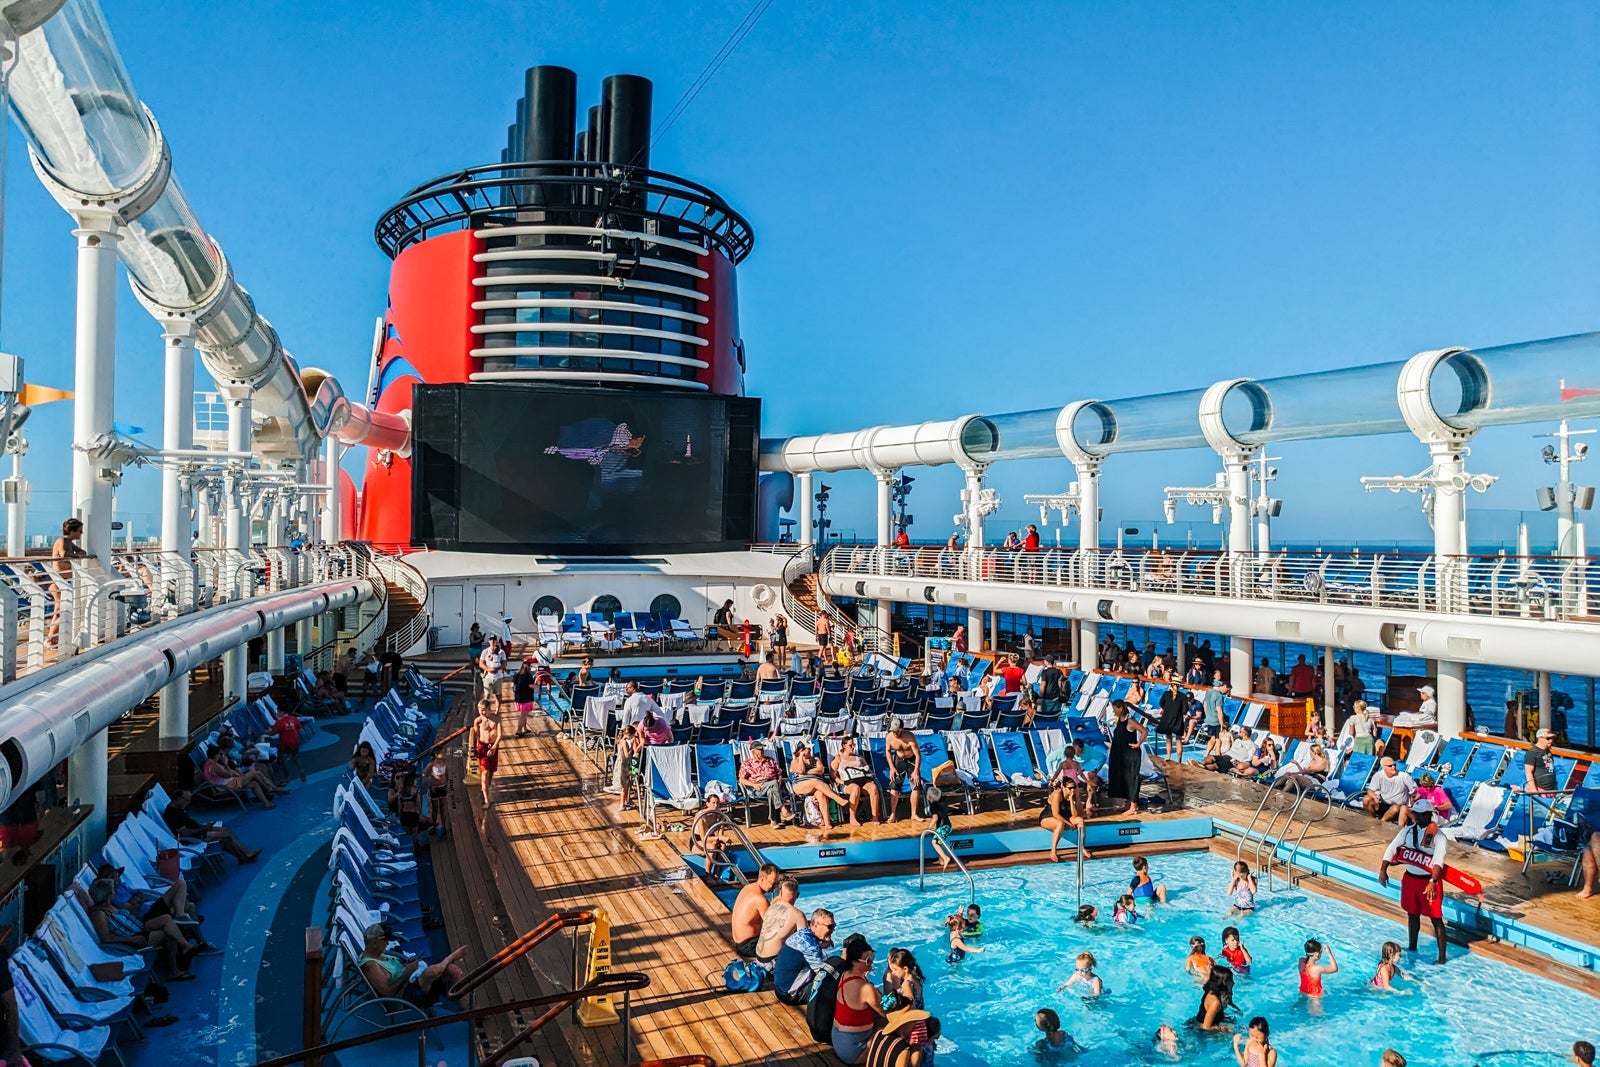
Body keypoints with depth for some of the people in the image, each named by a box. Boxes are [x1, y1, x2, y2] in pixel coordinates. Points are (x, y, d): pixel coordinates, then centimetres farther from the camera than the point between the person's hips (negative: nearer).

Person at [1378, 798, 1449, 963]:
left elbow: (1438, 860, -25)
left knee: (1436, 918, 0)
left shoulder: (1438, 835, -14)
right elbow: (1391, 849, -1)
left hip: (1429, 880, -6)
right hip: (1410, 878, 6)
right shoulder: (1407, 830, 2)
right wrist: (1383, 870, -12)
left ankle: (1442, 958, 7)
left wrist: (1432, 882, -37)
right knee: (1412, 914, 18)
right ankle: (1412, 948, 34)